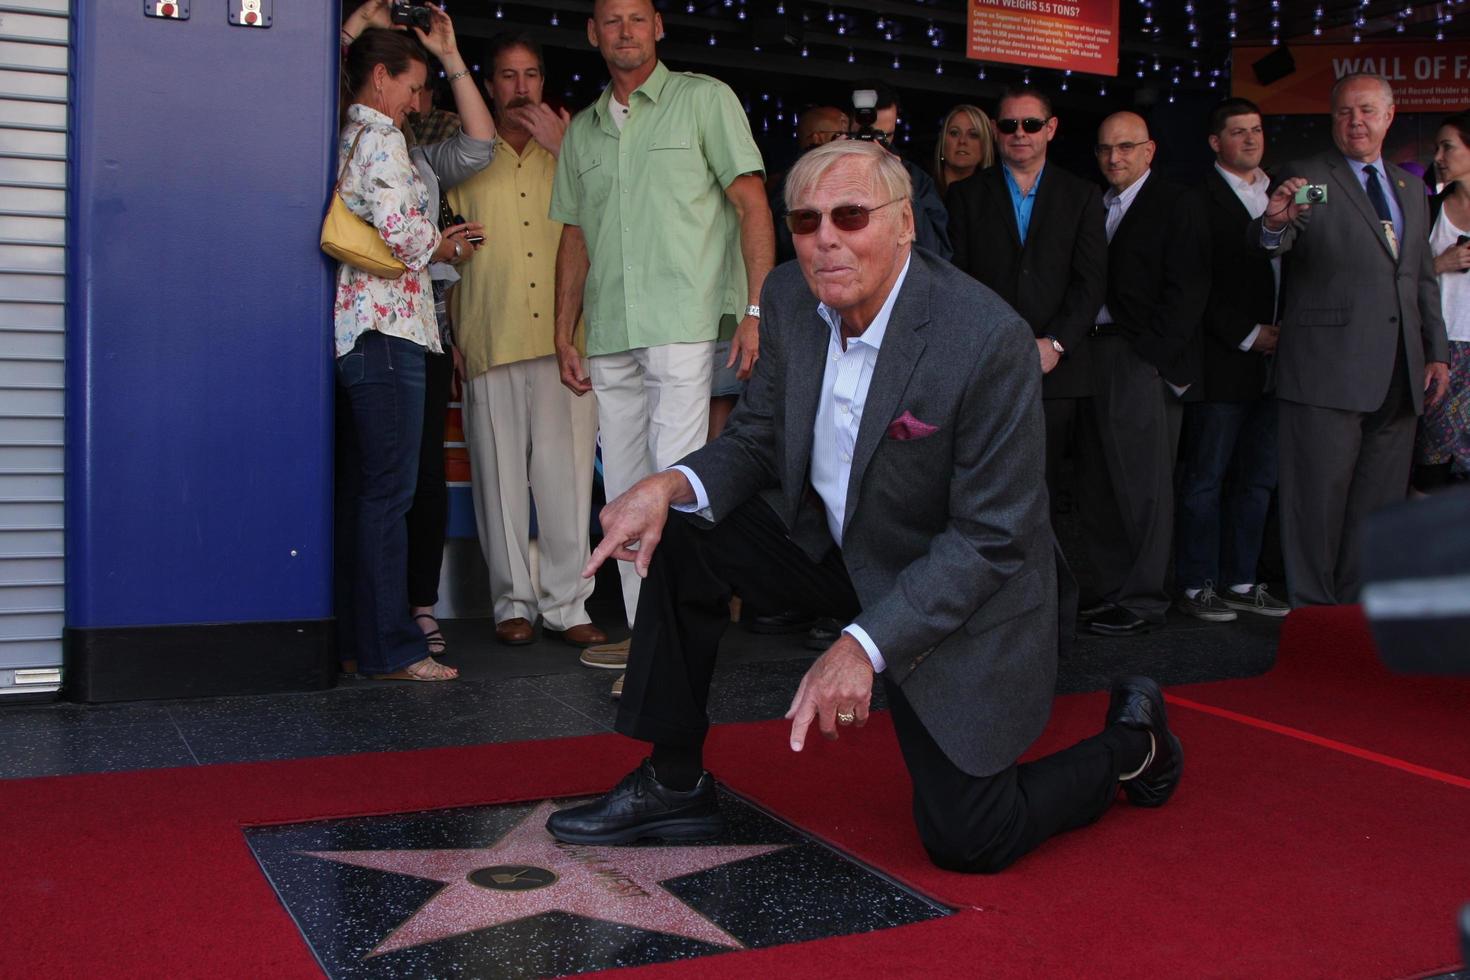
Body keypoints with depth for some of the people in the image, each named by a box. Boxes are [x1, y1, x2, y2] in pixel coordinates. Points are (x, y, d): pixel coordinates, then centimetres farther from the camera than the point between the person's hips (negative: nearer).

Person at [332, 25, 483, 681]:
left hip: (351, 330, 9)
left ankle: (353, 641, 15)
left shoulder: (343, 137, 20)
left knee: (359, 492, 10)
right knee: (388, 492, -8)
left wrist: (429, 245, 14)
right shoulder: (380, 135, -6)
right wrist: (441, 249, 1)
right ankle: (391, 649, -4)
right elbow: (398, 226, -18)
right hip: (386, 326, -9)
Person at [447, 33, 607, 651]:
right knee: (501, 471, 1)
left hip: (564, 337, 0)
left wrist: (566, 149, -4)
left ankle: (566, 604, 4)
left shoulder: (567, 149, 16)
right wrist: (453, 334, 6)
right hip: (490, 338, 0)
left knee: (566, 470, -3)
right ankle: (514, 603, 10)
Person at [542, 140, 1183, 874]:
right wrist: (668, 485, -21)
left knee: (968, 840, -6)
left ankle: (1130, 743, 24)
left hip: (955, 590, -6)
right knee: (682, 537, -11)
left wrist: (864, 644, -33)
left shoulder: (990, 341, -29)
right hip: (834, 540, 6)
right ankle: (675, 786, 4)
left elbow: (990, 538, -26)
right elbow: (756, 440, 1)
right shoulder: (790, 298, -9)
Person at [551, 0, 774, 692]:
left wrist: (759, 311, -11)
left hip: (682, 324, -6)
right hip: (609, 337, 6)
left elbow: (752, 203, -2)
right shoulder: (581, 130, 19)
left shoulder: (704, 99, 4)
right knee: (625, 493, 7)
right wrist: (564, 335, 14)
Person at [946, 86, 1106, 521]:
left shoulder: (1082, 196, 12)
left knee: (1043, 492, 3)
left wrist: (1056, 343, -9)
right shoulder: (966, 195, 10)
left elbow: (1091, 280, 4)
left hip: (1055, 368, 1)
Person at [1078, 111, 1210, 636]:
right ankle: (1112, 590, 16)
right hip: (1093, 357, 7)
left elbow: (1186, 288, -8)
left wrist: (1152, 353, -14)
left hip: (1143, 359, -6)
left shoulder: (1176, 204, -1)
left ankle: (1143, 597, 4)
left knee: (1142, 482, -3)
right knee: (1097, 484, 7)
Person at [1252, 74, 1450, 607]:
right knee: (1319, 500, -1)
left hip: (1397, 377, 6)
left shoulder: (1410, 188, 18)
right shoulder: (1307, 178, -2)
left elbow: (1423, 278, 21)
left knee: (1379, 504, 11)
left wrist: (1437, 353, 13)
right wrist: (1275, 223, -44)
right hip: (1328, 372, -6)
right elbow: (1278, 241, -21)